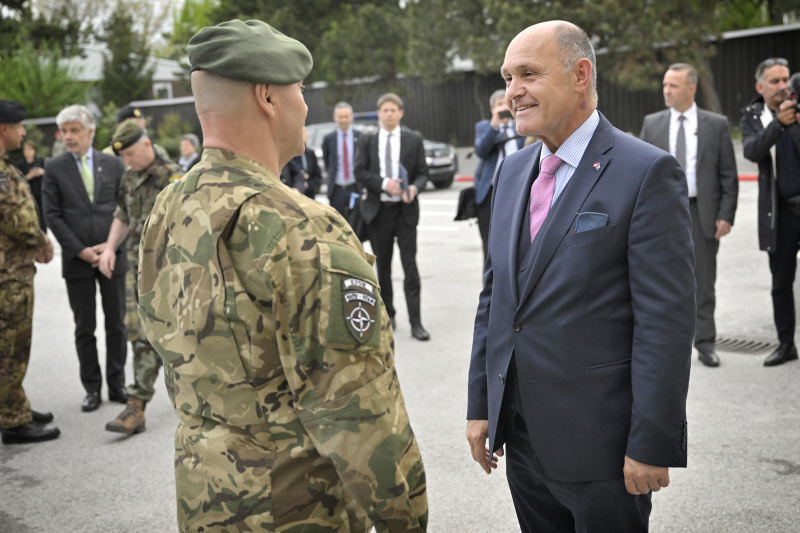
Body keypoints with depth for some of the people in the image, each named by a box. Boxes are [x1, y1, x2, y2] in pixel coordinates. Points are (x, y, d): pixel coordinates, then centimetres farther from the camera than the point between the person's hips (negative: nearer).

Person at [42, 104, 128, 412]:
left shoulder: (113, 164, 5)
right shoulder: (54, 168, 2)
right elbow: (53, 216, -2)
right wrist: (80, 251, -9)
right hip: (77, 260, -1)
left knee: (116, 324, 7)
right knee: (84, 328, 6)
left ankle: (117, 384, 18)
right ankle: (92, 389, 16)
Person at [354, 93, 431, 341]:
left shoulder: (413, 140, 6)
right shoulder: (367, 141, 7)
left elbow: (423, 172, 3)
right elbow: (360, 173, 0)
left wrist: (414, 188, -18)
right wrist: (384, 184, -16)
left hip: (405, 210, -2)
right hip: (378, 209, 2)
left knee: (410, 265, -6)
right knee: (383, 266, 10)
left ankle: (416, 323, -5)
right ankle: (388, 315, 24)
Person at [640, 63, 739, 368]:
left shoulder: (716, 125, 1)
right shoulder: (652, 124, 5)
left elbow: (728, 175, 1)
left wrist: (726, 215, -6)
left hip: (702, 212, -1)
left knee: (703, 281, 6)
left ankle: (705, 344, 17)